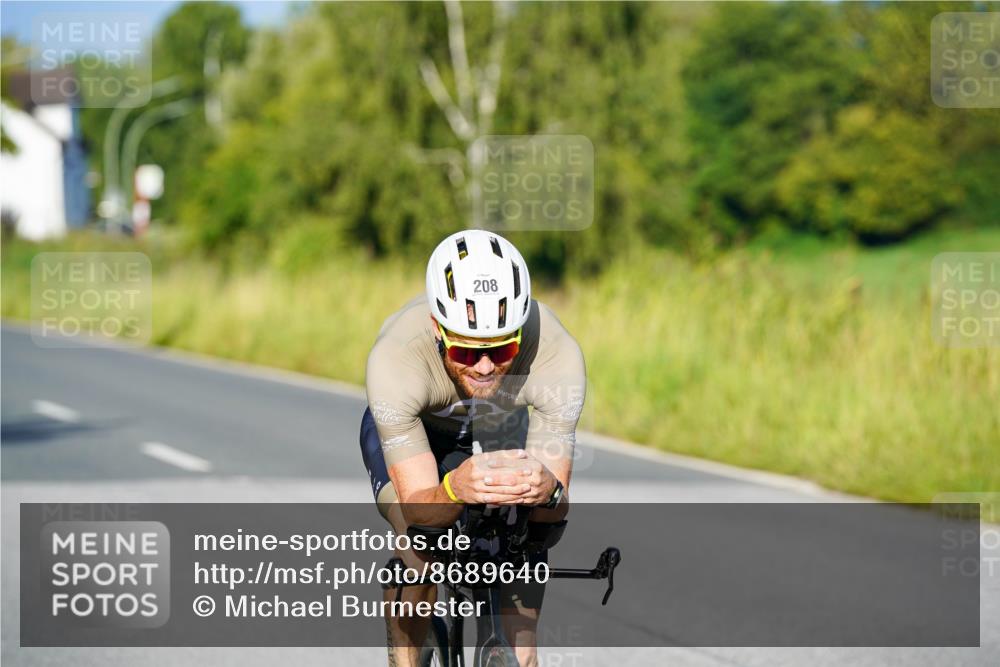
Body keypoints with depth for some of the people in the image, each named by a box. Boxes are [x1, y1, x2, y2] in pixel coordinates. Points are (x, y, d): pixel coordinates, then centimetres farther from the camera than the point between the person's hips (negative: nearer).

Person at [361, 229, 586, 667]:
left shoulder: (557, 355, -39)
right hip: (409, 430, -2)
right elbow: (417, 509, -41)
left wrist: (546, 491, -59)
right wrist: (456, 490, -64)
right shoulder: (395, 357, -42)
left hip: (501, 431, 2)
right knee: (420, 554, -27)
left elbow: (554, 512, -35)